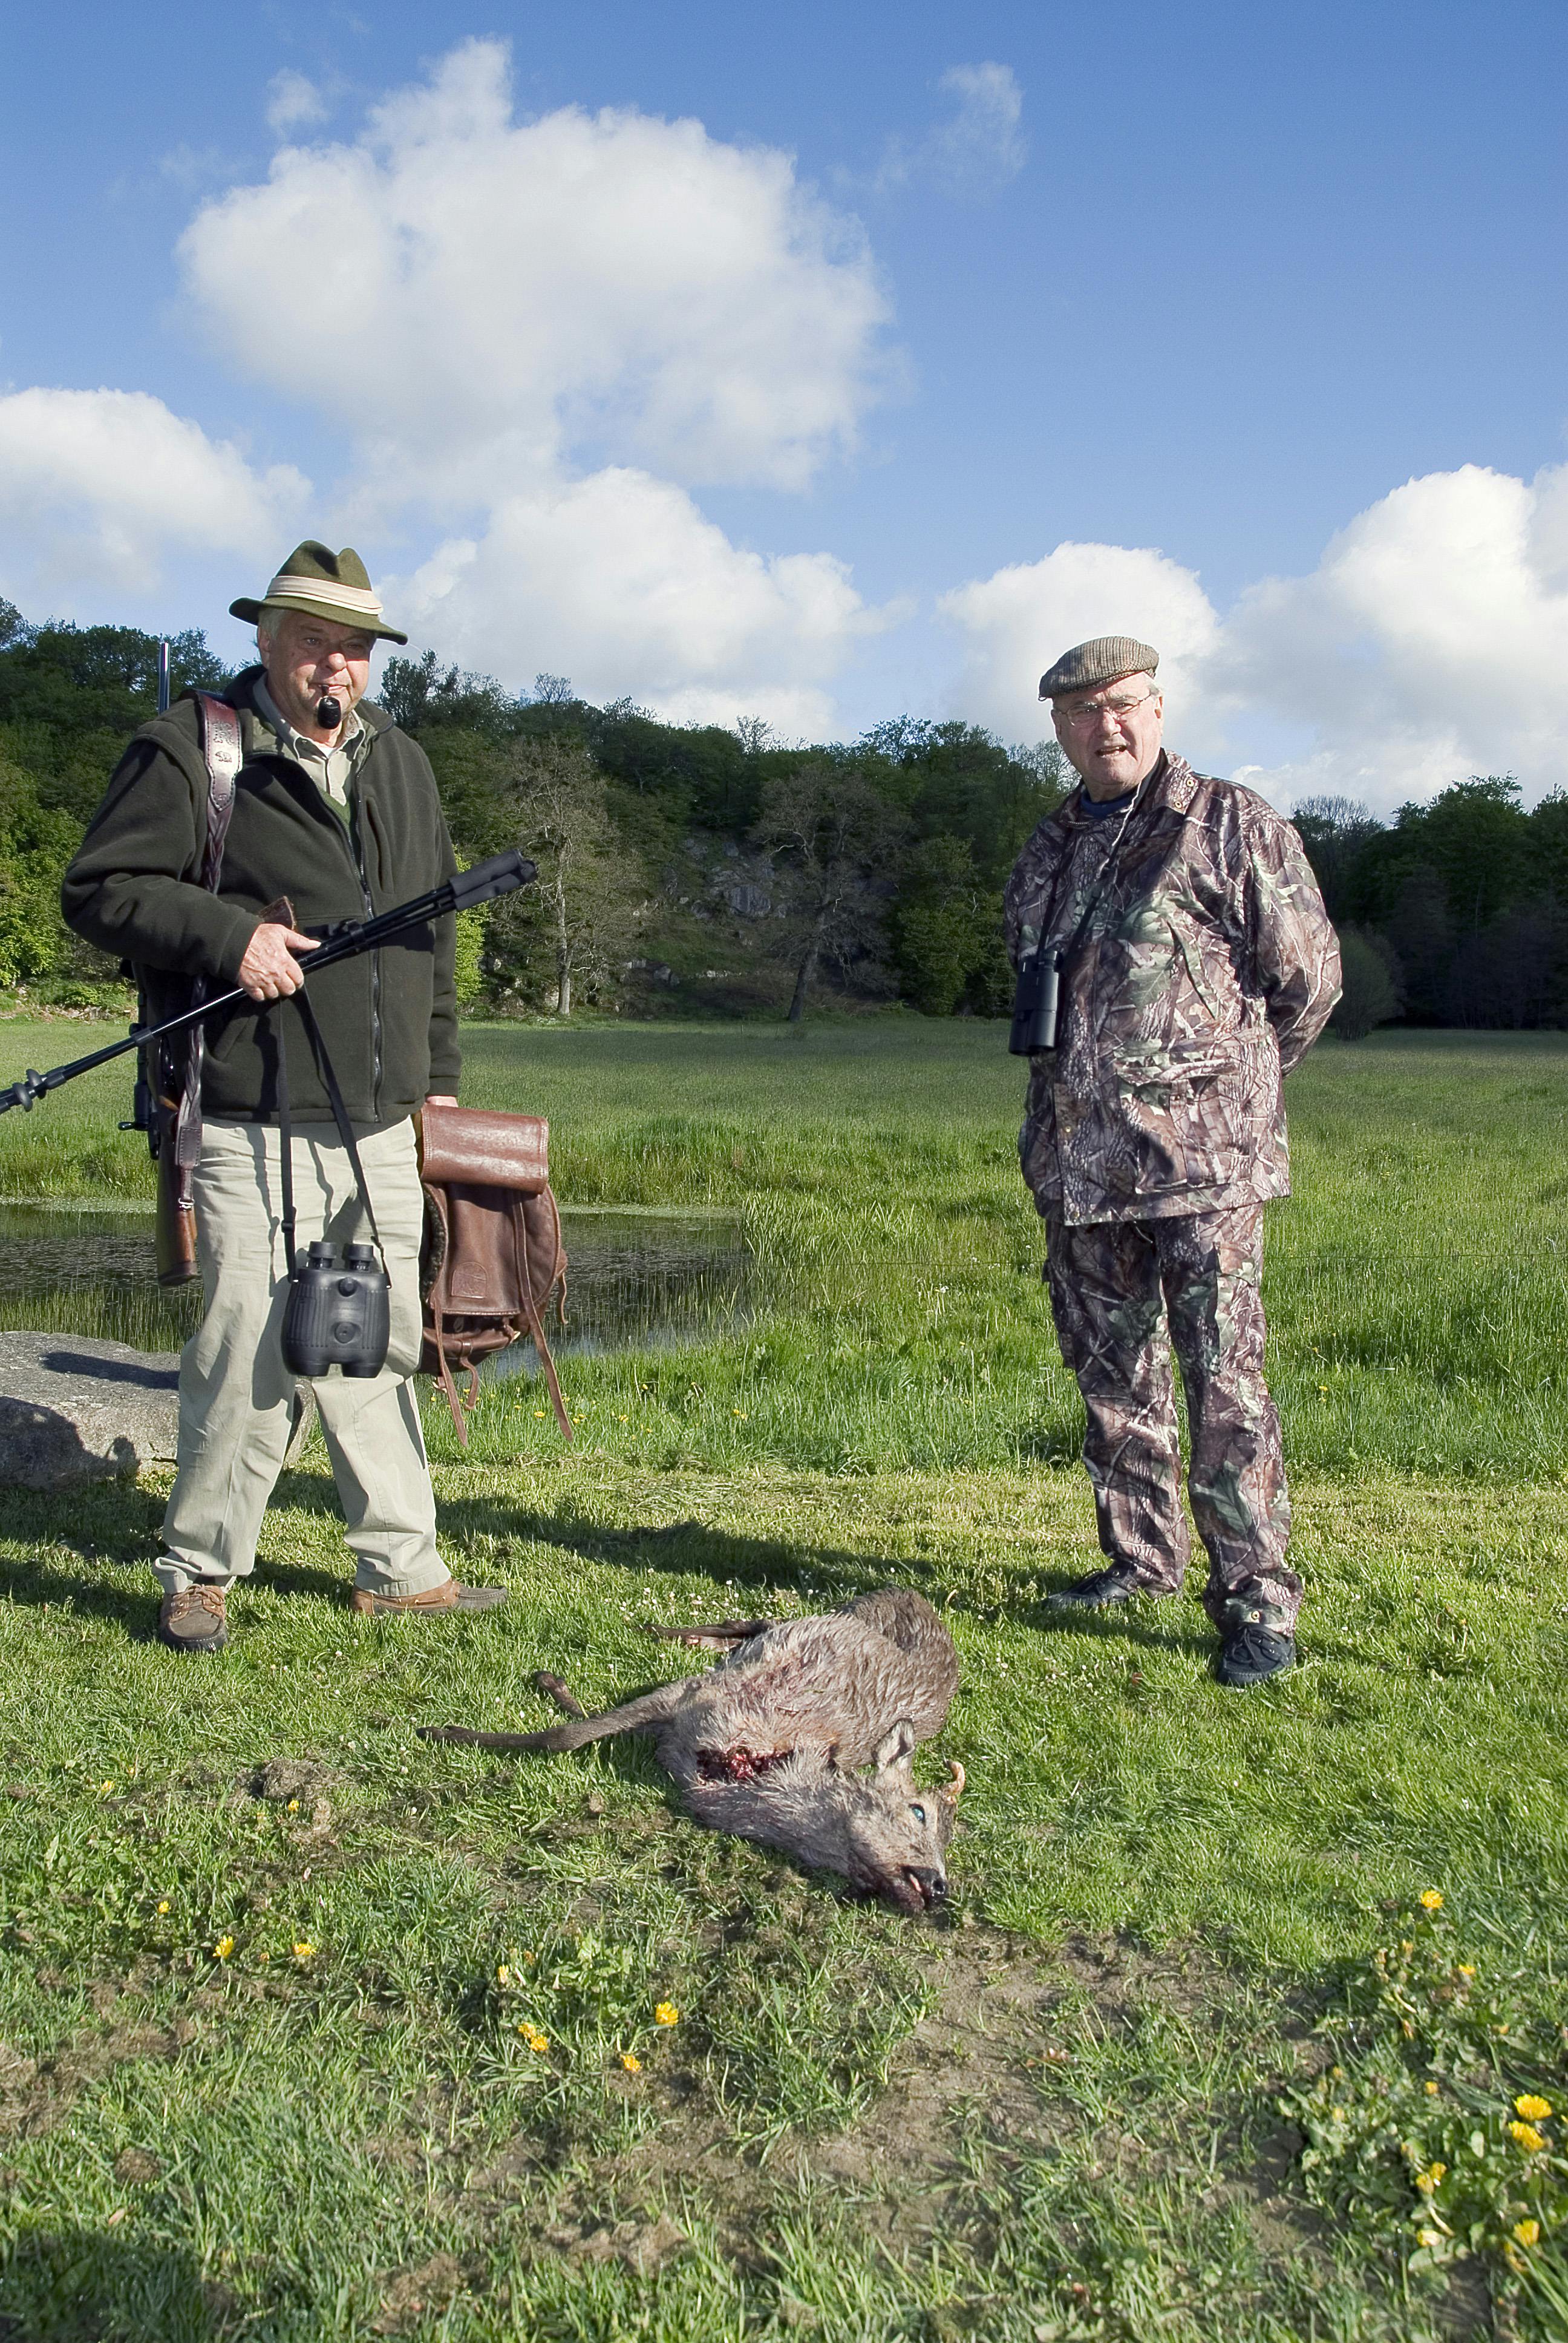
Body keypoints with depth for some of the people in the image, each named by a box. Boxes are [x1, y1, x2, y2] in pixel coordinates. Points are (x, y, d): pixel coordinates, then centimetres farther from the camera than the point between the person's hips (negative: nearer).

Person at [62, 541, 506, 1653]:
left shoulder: (401, 762, 17)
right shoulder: (189, 749, -3)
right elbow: (100, 891, -5)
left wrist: (440, 1074, 18)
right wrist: (229, 934, -19)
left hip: (383, 1126, 6)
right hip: (256, 1127, -6)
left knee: (382, 1348, 12)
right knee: (251, 1352, -6)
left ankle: (402, 1567, 24)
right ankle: (198, 1573, 14)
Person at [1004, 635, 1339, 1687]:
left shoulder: (1233, 825, -3)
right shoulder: (1049, 850, 15)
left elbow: (1310, 976, 1)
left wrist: (1227, 1086, 10)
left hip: (1202, 1158, -6)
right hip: (1080, 1161, 6)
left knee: (1225, 1377, -6)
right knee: (1114, 1370, 13)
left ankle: (1257, 1597, 2)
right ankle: (1142, 1559, 27)